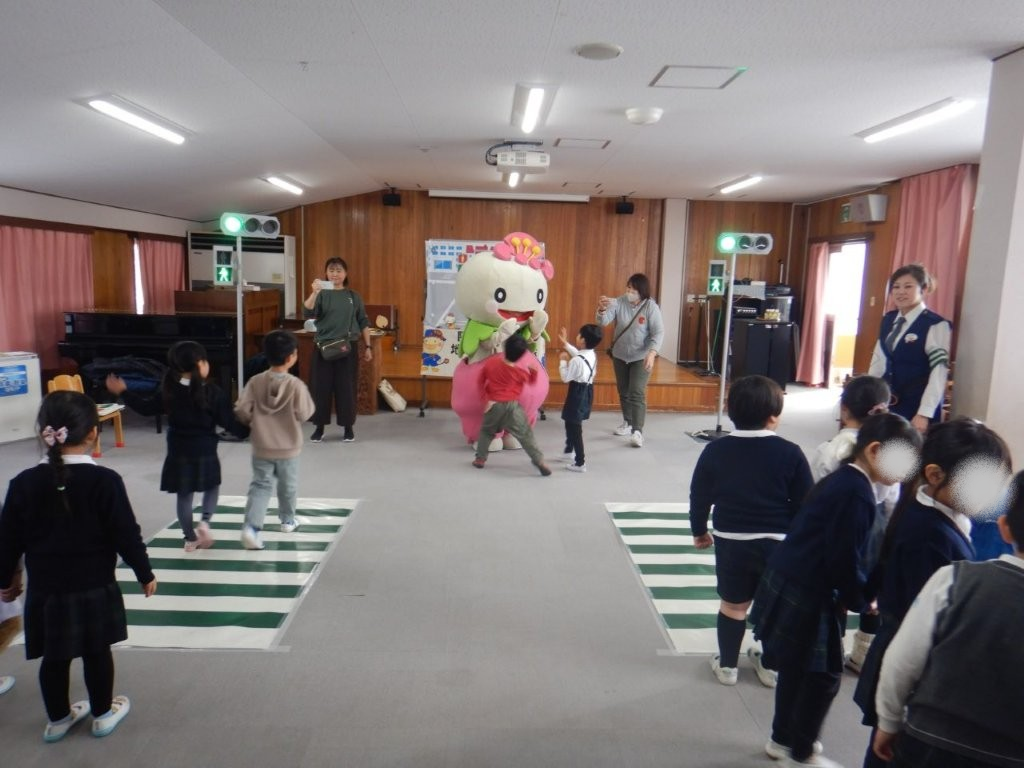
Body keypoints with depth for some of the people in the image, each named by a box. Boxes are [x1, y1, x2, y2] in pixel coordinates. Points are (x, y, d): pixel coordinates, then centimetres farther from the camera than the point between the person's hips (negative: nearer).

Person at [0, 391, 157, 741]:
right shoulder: (105, 480, -17)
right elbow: (126, 535, -13)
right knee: (97, 652, 13)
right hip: (95, 587, -3)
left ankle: (58, 718, 34)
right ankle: (103, 713, 29)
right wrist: (145, 573, 0)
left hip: (46, 589, 3)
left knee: (54, 657, 17)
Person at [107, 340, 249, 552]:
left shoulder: (170, 391, -2)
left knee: (184, 495, 12)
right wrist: (247, 430, 4)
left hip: (178, 453, 3)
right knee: (212, 487, 19)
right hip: (205, 452, -3)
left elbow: (147, 408, 10)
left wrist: (123, 392, 23)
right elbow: (229, 422, -11)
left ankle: (190, 538, 21)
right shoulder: (214, 392, -13)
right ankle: (204, 521, -1)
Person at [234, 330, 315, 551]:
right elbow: (303, 414, -15)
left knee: (260, 486, 8)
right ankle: (287, 520, 37)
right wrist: (309, 403, 4)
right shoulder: (296, 385, -18)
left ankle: (250, 527, -7)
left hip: (261, 447, 2)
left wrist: (254, 422, 10)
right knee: (288, 486, 19)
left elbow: (241, 410, -9)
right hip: (288, 447, -2)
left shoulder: (255, 381, -8)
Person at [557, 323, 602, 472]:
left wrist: (563, 360, -6)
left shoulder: (576, 360, -25)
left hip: (578, 393, -9)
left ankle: (580, 463, 0)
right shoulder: (591, 354, 3)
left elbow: (565, 378, -17)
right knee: (571, 423, 28)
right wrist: (566, 344, 29)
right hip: (587, 391, 9)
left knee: (574, 427, -2)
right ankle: (569, 450, 47)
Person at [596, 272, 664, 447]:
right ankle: (628, 423, 34)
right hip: (619, 356, 4)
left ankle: (638, 431, -11)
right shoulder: (619, 302, -11)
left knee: (637, 393, -12)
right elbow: (603, 321, -20)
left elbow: (659, 332, -18)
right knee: (623, 391, 16)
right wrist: (602, 309, -43)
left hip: (641, 357, -4)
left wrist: (652, 353, -33)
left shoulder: (651, 307, -16)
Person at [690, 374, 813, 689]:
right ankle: (770, 665, 32)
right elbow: (804, 504, -5)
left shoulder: (715, 450, -6)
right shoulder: (790, 453, -11)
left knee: (733, 605, 15)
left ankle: (727, 665, 28)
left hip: (731, 542, 1)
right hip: (777, 543, -1)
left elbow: (699, 496, 2)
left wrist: (699, 530, 17)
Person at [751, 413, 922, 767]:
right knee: (823, 674, 8)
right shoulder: (857, 494, -22)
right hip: (807, 596, -9)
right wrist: (863, 599, -4)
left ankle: (783, 739, 38)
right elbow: (845, 562, -21)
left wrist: (857, 593, 11)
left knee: (797, 668, 22)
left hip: (789, 586, 9)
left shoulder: (841, 479, 8)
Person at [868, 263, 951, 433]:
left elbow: (939, 374, -16)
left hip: (916, 408, -6)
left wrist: (924, 414, -21)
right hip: (887, 403, 6)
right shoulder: (888, 319, 10)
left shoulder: (936, 325, -10)